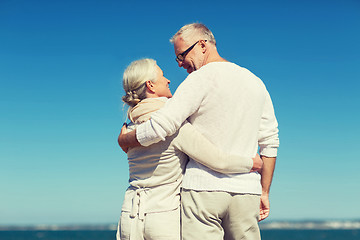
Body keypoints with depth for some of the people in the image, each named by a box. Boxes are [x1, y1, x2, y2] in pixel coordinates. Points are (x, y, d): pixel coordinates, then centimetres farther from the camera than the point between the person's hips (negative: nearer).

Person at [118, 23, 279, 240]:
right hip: (246, 191, 6)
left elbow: (160, 126, -16)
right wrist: (264, 192, 19)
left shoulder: (201, 79, -7)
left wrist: (124, 139, 2)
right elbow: (270, 142, 15)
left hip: (203, 190, -6)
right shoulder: (256, 83, 14)